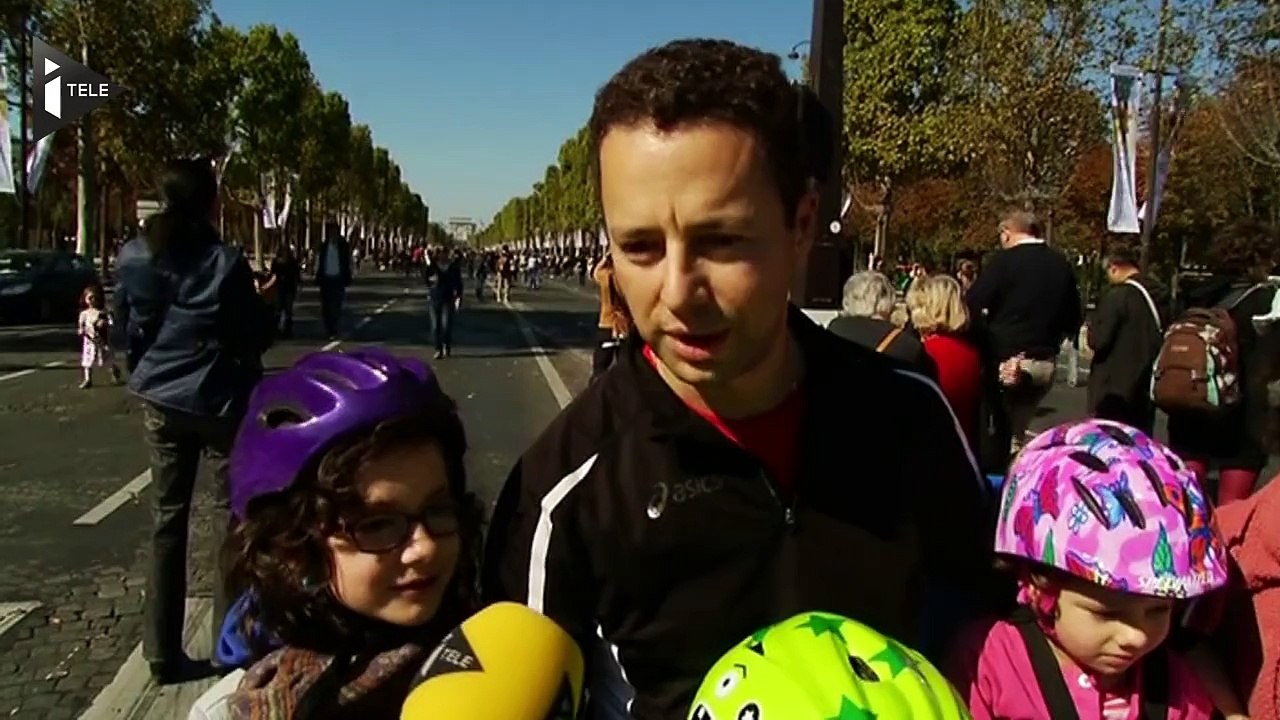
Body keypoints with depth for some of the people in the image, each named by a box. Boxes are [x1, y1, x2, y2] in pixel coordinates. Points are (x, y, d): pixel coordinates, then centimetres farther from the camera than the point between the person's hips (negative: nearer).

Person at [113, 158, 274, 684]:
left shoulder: (132, 257, -2)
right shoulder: (225, 263, -16)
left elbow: (125, 330, 7)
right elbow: (258, 335, -9)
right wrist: (263, 304, 10)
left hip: (161, 402, 5)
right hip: (220, 400, -4)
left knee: (167, 517, 12)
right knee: (230, 515, 8)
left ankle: (162, 652, 17)